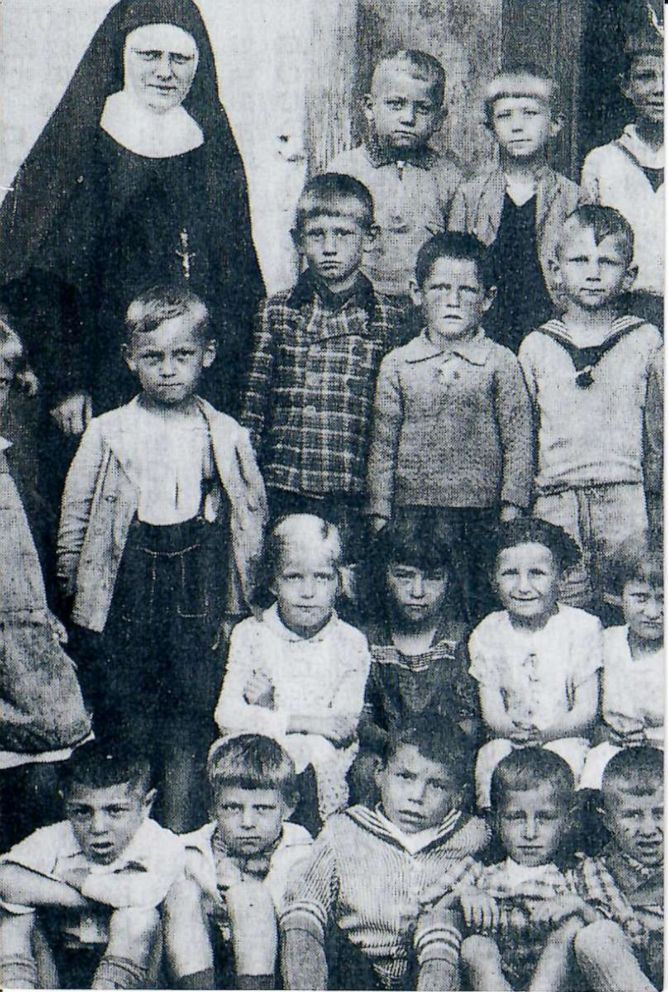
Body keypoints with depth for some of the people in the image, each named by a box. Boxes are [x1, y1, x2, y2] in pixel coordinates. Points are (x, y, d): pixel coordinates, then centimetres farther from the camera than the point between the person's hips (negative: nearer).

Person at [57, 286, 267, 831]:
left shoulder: (228, 437, 3)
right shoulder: (106, 433, 2)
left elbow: (252, 518, 8)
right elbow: (75, 517, 7)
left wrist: (236, 604, 5)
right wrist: (78, 592, 4)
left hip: (200, 602, 0)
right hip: (122, 601, 0)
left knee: (191, 733, 5)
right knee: (123, 729, 6)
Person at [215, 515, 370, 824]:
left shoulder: (351, 643, 3)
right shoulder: (250, 634, 4)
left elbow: (344, 727, -8)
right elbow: (226, 716, -7)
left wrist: (267, 706, -14)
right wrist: (299, 721, -18)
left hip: (329, 760, 0)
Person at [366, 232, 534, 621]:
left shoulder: (501, 363, 1)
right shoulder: (397, 365, 5)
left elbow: (519, 441, 0)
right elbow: (383, 445, 7)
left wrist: (511, 510, -5)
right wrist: (380, 516, 5)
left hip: (482, 515, -1)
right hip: (413, 511, 1)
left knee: (482, 610, 2)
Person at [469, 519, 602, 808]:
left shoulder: (583, 627, -4)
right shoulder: (487, 634, 3)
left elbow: (586, 711, -6)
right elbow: (491, 713, -1)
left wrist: (544, 732, -24)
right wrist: (512, 729, -26)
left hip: (565, 738, -1)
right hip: (509, 741, 2)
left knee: (566, 754, -33)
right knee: (490, 756, -29)